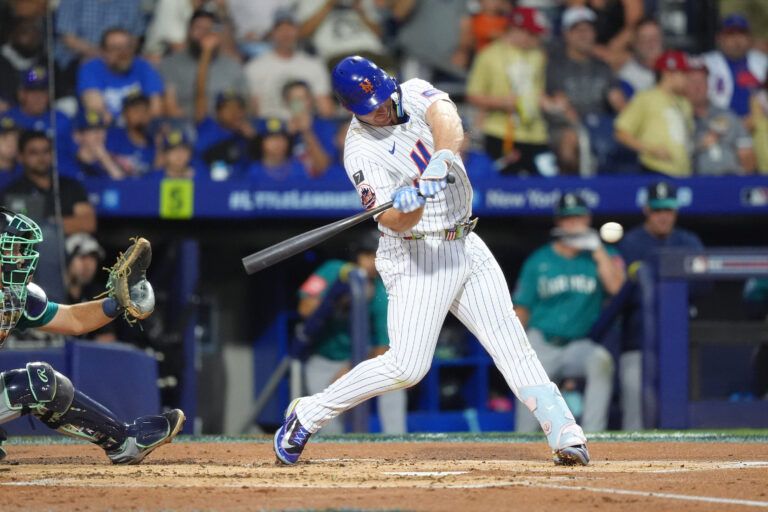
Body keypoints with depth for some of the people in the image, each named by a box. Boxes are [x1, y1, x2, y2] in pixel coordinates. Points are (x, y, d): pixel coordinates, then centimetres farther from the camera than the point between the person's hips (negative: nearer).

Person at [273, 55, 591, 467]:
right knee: (407, 367, -11)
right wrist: (409, 207, -46)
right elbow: (392, 221, -23)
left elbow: (448, 121, -23)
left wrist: (440, 161, -43)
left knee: (511, 342, 0)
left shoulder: (414, 94, -1)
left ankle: (564, 434, -4)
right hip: (416, 258, -6)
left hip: (466, 246, 6)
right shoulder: (361, 153, -15)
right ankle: (307, 415, 2)